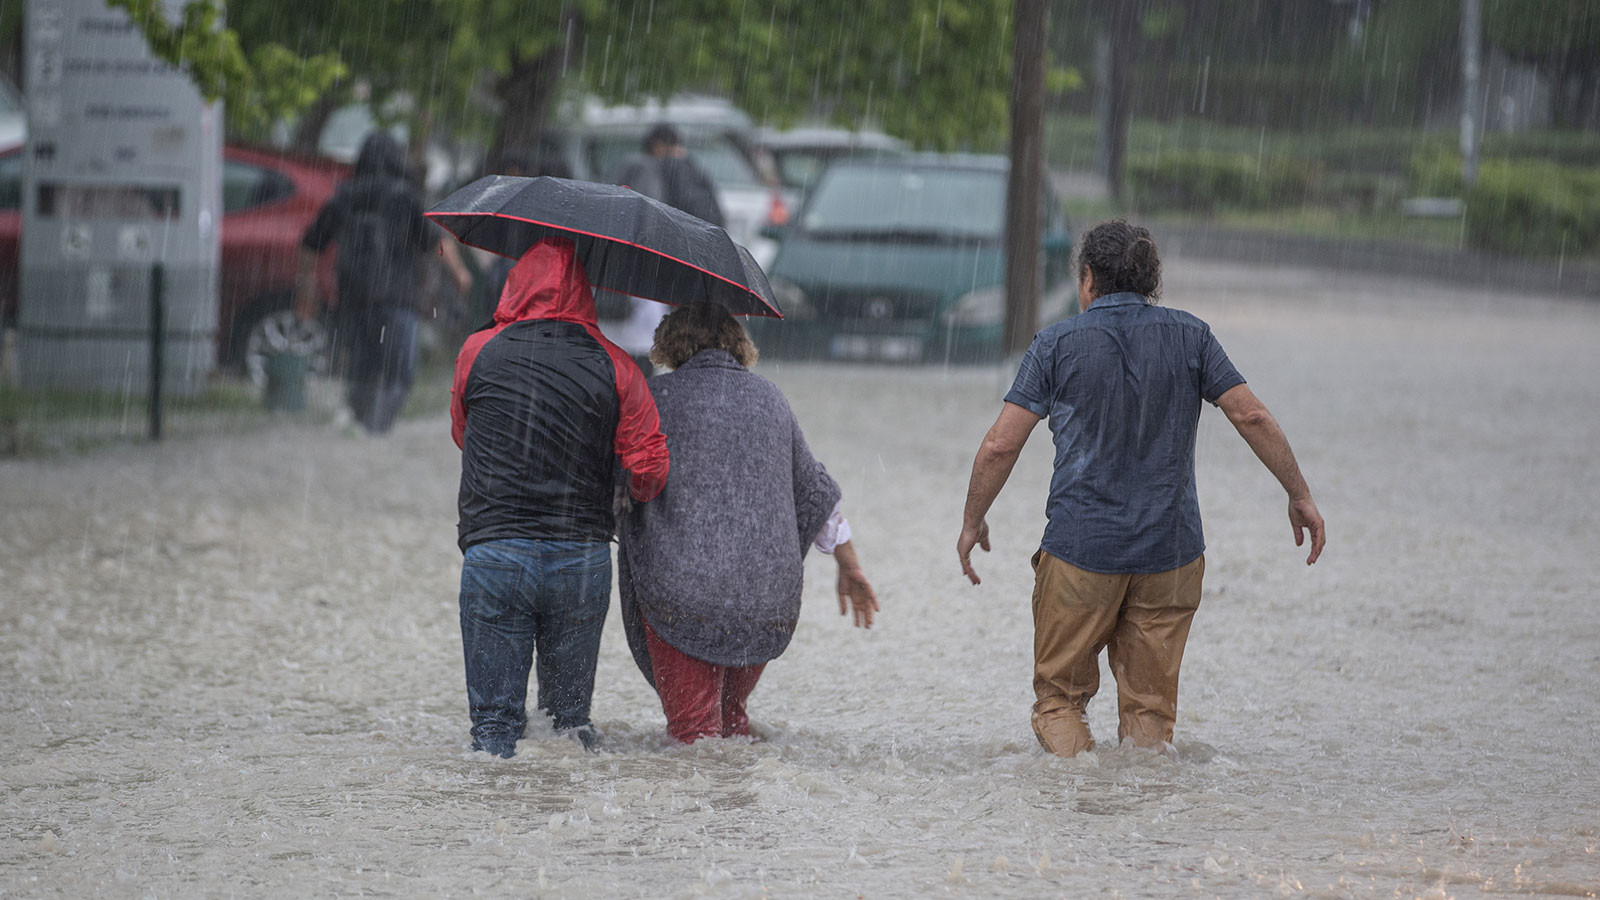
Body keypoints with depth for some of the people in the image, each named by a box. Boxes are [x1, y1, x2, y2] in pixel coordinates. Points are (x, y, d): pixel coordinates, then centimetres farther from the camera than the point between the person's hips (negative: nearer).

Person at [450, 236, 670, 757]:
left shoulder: (479, 352, 0)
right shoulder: (613, 367, 0)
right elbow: (648, 471, -1)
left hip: (495, 553, -1)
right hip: (583, 557, 1)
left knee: (495, 717, 2)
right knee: (572, 709, 14)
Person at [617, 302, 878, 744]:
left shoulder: (658, 396, 0)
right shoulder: (770, 400, 16)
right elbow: (815, 491, 23)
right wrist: (850, 567, 32)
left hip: (683, 593, -5)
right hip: (769, 598, 5)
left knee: (693, 730, -6)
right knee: (730, 714, 21)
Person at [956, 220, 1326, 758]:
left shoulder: (1058, 344, 0)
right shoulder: (1188, 336, 4)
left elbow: (1000, 446, -3)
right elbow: (1252, 417, -2)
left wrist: (973, 522, 10)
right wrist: (1300, 496, 6)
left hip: (1080, 548, -2)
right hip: (1170, 548, 2)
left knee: (1060, 696, 9)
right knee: (1149, 704, 11)